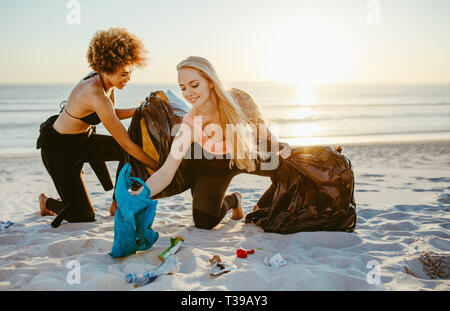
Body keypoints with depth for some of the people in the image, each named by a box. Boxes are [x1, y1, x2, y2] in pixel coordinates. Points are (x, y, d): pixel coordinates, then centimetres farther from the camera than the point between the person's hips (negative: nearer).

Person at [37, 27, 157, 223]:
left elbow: (110, 114, 12)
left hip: (83, 140, 9)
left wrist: (138, 110, -5)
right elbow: (125, 143, -31)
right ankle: (47, 202, 28)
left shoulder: (105, 81, -8)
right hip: (59, 148, -8)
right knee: (83, 216, -4)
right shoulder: (96, 95, -35)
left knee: (134, 152, -7)